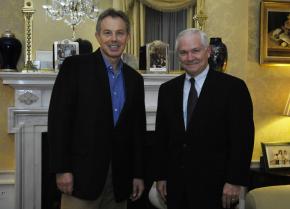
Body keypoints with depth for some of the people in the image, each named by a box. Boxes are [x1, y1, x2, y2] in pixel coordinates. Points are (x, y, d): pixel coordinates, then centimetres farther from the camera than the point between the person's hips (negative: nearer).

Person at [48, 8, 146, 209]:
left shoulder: (135, 79, 11)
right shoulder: (75, 66, -4)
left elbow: (138, 129, 14)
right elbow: (58, 118, -9)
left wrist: (138, 174, 11)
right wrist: (62, 169, -13)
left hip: (120, 178, 5)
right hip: (82, 173, -4)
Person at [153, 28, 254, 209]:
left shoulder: (233, 87, -6)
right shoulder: (167, 89, 7)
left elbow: (243, 138, -9)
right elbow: (161, 137, 10)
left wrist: (235, 181, -12)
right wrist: (161, 176, 8)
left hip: (214, 186, -4)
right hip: (176, 185, 4)